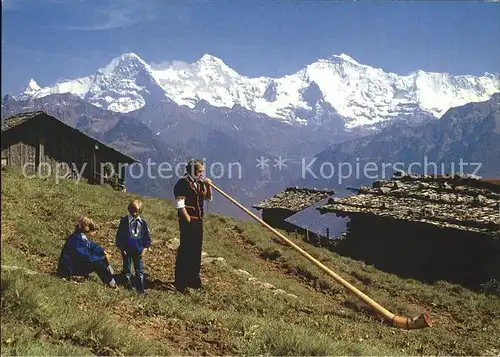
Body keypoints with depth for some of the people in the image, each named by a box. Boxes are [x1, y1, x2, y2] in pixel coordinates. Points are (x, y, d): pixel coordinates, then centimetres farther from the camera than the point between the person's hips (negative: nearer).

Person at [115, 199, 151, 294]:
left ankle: (140, 288, 12)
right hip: (126, 250, -1)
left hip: (138, 250, 1)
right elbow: (119, 235, -2)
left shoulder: (143, 222, -2)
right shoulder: (124, 221, -6)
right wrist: (121, 247, -7)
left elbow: (147, 238, 4)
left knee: (140, 269, 4)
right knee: (127, 267, 12)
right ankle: (129, 284, 28)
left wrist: (144, 249, -3)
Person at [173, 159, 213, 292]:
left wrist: (208, 186, 4)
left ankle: (193, 279, 25)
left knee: (196, 251, 13)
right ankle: (180, 282, 0)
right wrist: (189, 220, -16)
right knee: (185, 251, -7)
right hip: (187, 221, -8)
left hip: (198, 221, 8)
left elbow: (209, 198, 22)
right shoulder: (182, 184, -12)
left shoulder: (199, 183, 12)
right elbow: (180, 205, -17)